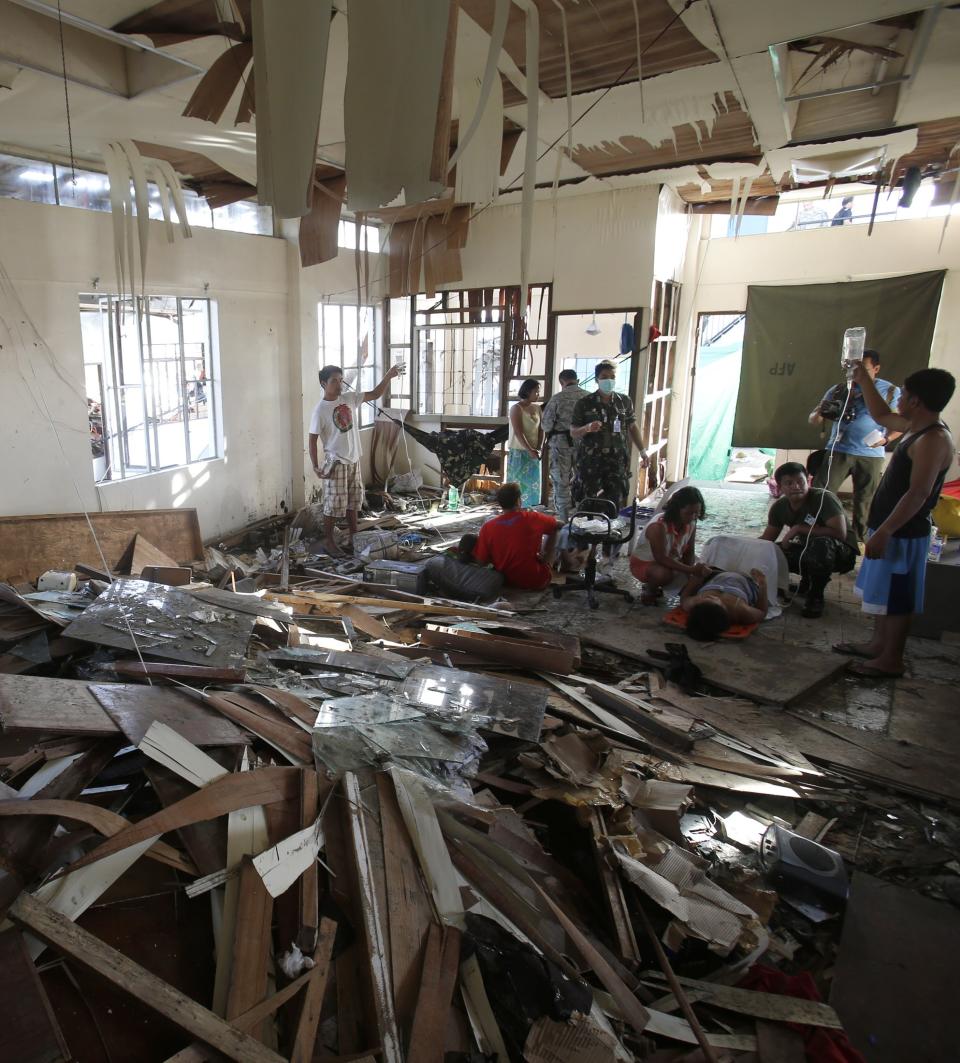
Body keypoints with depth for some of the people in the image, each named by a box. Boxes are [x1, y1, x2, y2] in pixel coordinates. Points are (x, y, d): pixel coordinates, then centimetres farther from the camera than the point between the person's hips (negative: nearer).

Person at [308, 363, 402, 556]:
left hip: (354, 460, 6)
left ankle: (354, 535, 30)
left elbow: (375, 394, 6)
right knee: (334, 504, 1)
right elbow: (312, 439, -11)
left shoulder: (350, 398, 2)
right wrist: (315, 466, -17)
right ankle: (328, 540, 15)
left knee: (353, 501, 16)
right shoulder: (320, 409, -14)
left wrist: (389, 376, -8)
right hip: (336, 463, -6)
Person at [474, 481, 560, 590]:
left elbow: (481, 562, -7)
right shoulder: (531, 518, -16)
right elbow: (557, 525, 1)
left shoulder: (487, 528, -13)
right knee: (552, 534, 16)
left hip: (505, 581, 3)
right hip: (535, 582, -3)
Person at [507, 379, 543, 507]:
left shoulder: (537, 408, 9)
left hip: (533, 453, 6)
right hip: (519, 453, -6)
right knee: (518, 484, -3)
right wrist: (530, 450, -22)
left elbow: (541, 430, 8)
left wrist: (538, 448, -7)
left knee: (533, 483, 9)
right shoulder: (516, 408, -9)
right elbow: (518, 432, -17)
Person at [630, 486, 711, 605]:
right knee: (666, 574, -38)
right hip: (644, 563, -8)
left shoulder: (691, 524, -13)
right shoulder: (658, 526, -34)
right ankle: (649, 590, -3)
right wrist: (691, 570, -41)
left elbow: (689, 553, -6)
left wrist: (690, 575, -20)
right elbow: (661, 558, -35)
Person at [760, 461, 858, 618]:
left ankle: (816, 594, -14)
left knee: (821, 543, -41)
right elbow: (766, 539, -1)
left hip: (841, 552, -6)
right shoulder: (779, 507, -7)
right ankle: (808, 580, 13)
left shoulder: (824, 499, -25)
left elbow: (840, 533, -34)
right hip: (808, 551, 7)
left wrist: (799, 528, -30)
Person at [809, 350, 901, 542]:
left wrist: (886, 439, -17)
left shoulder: (890, 391, 5)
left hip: (871, 456, 0)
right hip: (838, 451, 1)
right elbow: (813, 420, 7)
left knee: (865, 502, 4)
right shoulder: (839, 390, 7)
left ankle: (859, 539, 15)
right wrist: (820, 413, -17)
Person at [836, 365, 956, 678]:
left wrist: (883, 532, -26)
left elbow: (918, 494, -26)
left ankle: (891, 661, 11)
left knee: (896, 599, 1)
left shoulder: (934, 439, -21)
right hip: (890, 528, 10)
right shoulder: (916, 428, 8)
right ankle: (878, 644, 33)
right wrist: (863, 378, 26)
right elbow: (881, 415, 28)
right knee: (882, 593, 19)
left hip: (903, 534, -10)